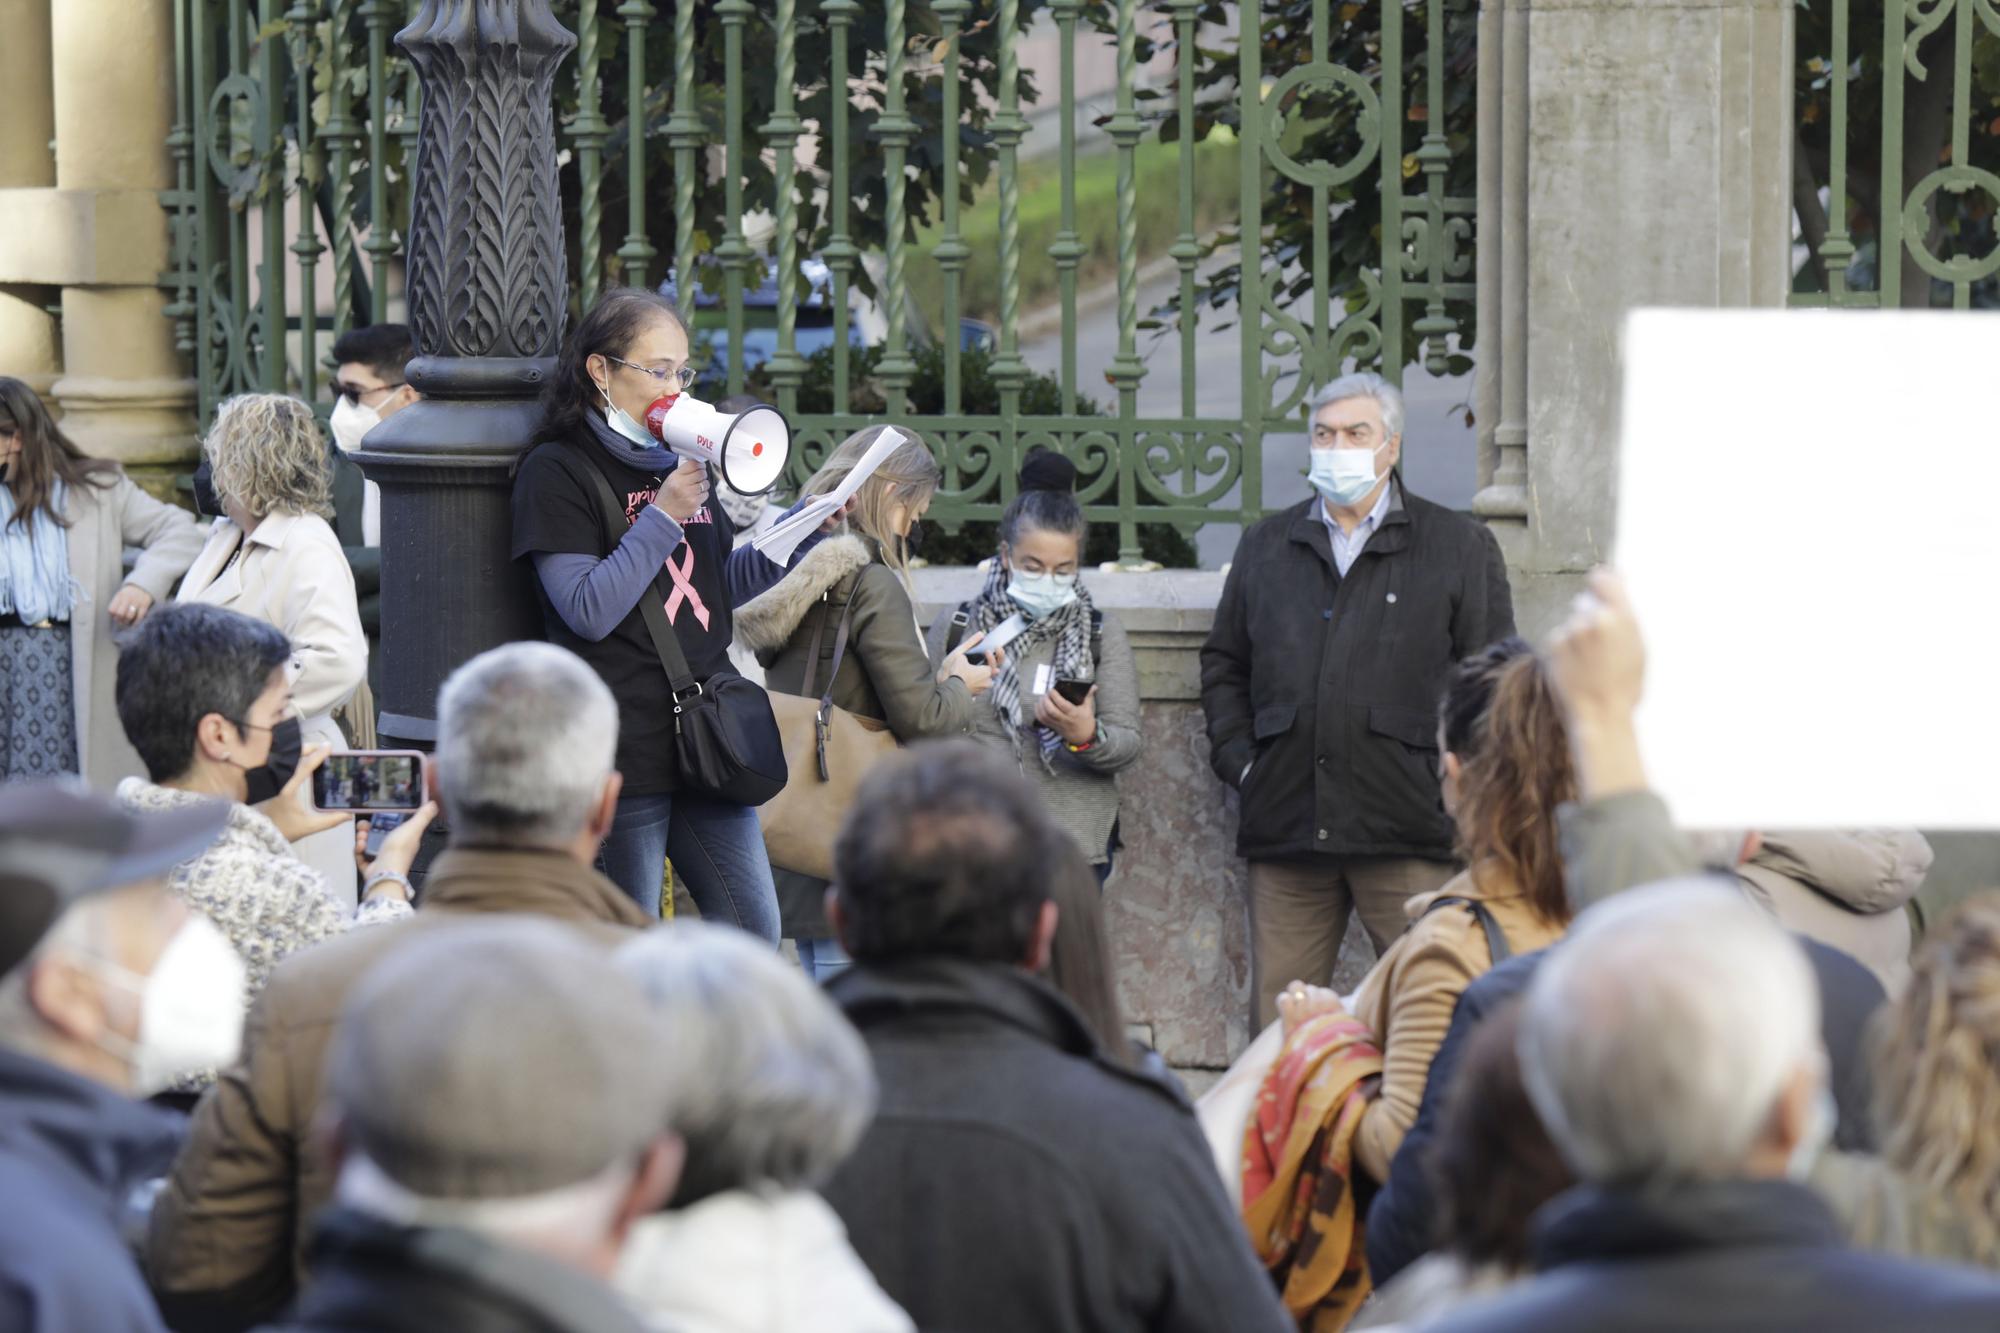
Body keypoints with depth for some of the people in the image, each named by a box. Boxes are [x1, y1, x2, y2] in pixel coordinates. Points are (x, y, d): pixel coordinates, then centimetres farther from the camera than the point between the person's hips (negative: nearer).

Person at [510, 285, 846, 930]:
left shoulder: (677, 460, 17)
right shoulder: (558, 471, -6)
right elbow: (589, 611, -15)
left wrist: (804, 530, 8)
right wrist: (663, 517, -16)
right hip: (625, 748, -7)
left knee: (753, 934, 4)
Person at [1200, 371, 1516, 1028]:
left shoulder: (1460, 547, 7)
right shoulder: (1266, 546, 18)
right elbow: (1223, 664, 23)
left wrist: (1453, 775, -6)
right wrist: (1238, 759, 8)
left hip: (1408, 829, -3)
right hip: (1287, 824, 3)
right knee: (1279, 1021, 3)